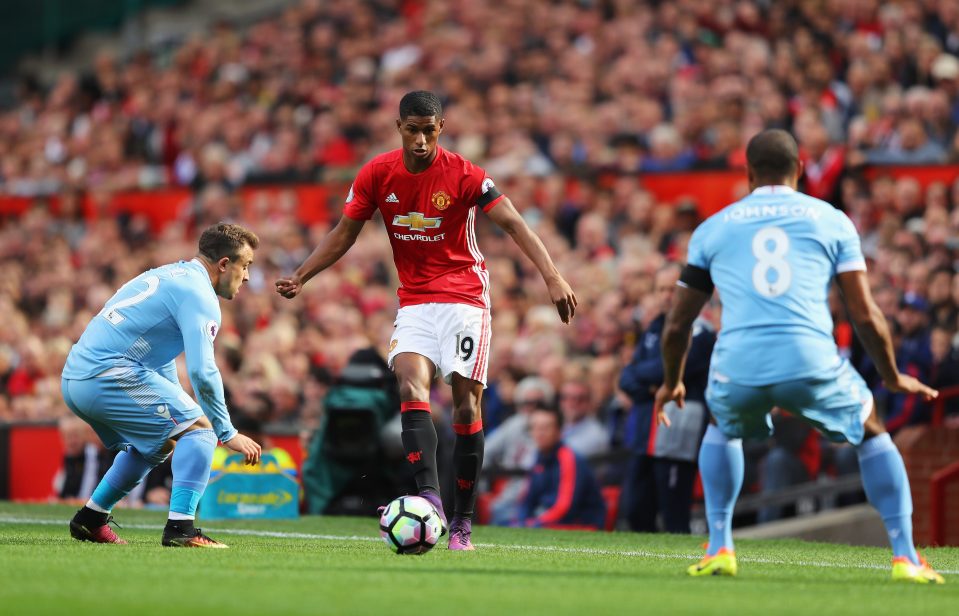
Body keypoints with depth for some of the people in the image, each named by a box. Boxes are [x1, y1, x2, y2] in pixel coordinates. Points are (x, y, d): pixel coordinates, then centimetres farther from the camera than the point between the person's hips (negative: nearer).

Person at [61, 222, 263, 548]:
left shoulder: (171, 275, 24)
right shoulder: (199, 295, -8)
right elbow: (202, 372, -17)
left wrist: (178, 407, 30)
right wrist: (228, 433, -8)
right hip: (109, 374, -10)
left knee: (160, 443, 27)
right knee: (198, 428, -8)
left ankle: (90, 520, 31)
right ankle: (181, 529, -20)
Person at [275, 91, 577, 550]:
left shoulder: (463, 175, -11)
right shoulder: (377, 174, -1)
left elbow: (513, 224, -15)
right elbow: (344, 233, 7)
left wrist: (552, 278, -27)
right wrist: (299, 277, -3)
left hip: (465, 297, -2)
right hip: (414, 302, 2)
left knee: (465, 406, -6)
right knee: (411, 387, -22)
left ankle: (462, 521, 2)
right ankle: (429, 497, -34)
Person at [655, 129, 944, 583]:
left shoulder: (714, 228, 18)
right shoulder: (832, 221, 14)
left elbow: (677, 325, 21)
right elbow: (866, 316, 10)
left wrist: (671, 382, 40)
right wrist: (893, 377, 27)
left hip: (738, 368, 1)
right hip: (811, 362, -1)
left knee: (724, 429, 35)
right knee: (871, 432, 26)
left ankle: (718, 549, 24)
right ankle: (905, 558, 15)